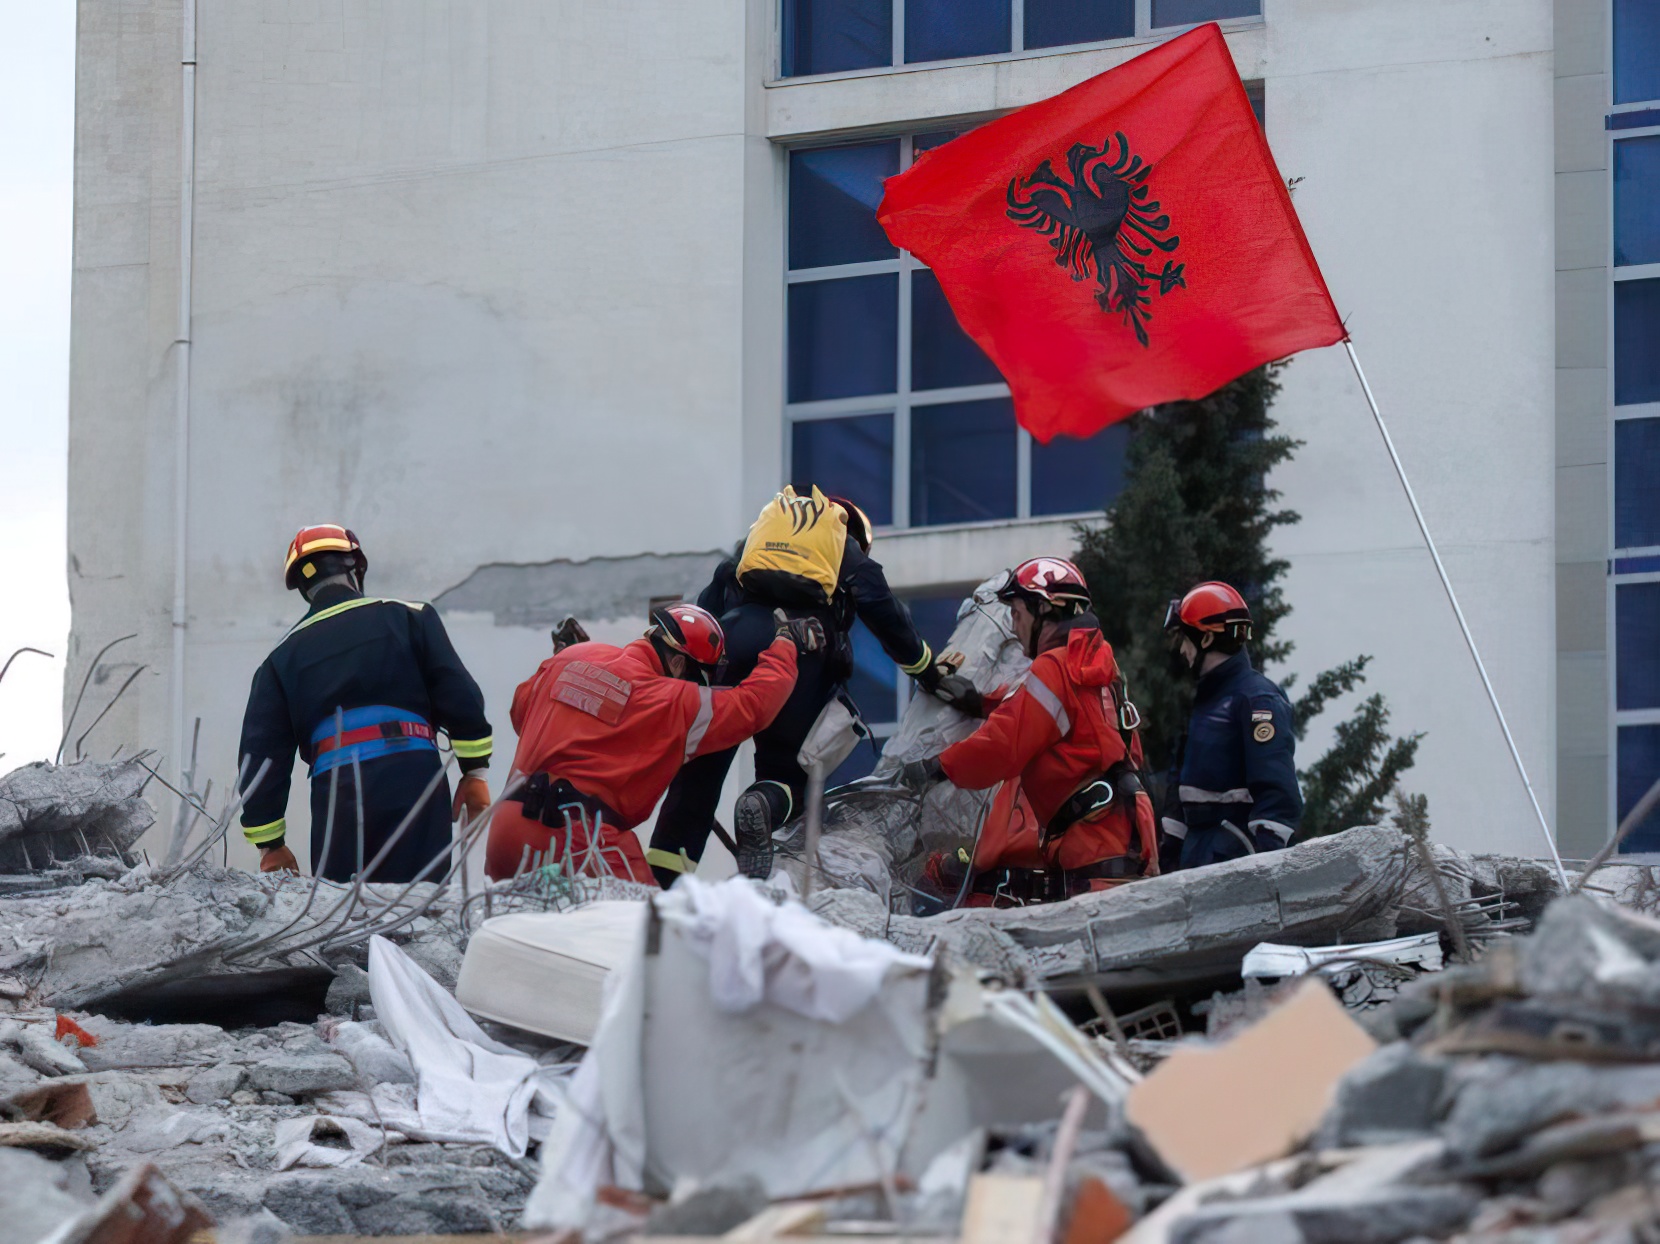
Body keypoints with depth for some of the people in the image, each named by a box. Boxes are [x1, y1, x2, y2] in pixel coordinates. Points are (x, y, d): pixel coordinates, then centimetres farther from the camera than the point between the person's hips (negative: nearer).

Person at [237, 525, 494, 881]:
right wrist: (475, 770, 12)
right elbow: (459, 696, 4)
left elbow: (261, 753, 14)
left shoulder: (283, 657, 17)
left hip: (334, 793, 1)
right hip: (413, 778, -1)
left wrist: (270, 844, 17)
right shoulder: (408, 618, 12)